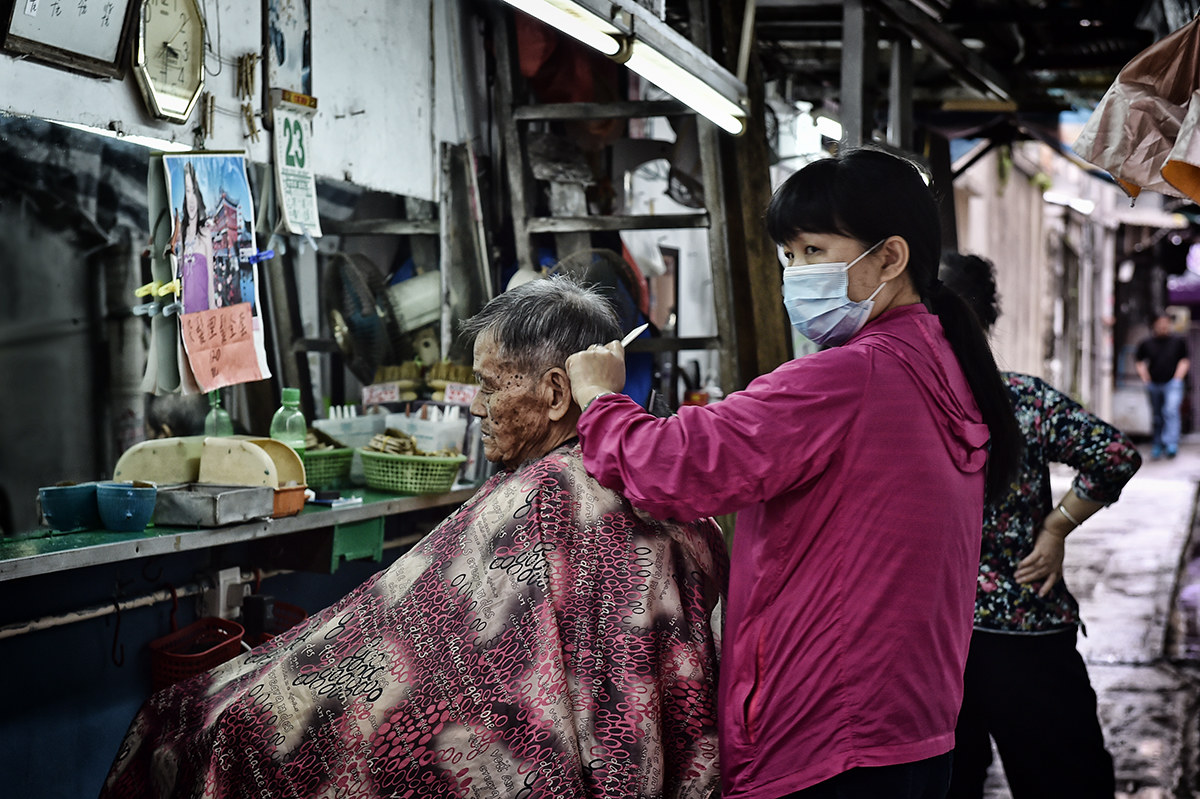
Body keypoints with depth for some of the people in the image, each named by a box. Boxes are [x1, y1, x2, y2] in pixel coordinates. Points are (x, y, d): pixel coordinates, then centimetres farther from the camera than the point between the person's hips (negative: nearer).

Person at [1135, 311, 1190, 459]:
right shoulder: (1147, 343, 5)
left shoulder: (1178, 342, 3)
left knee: (1171, 411, -21)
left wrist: (1178, 377, -1)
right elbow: (1139, 360, 16)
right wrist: (1145, 378, 5)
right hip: (1154, 385, 2)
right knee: (1156, 416, 10)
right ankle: (1157, 445, 24)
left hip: (1172, 383, -2)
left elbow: (1185, 360, 10)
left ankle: (1171, 444, -26)